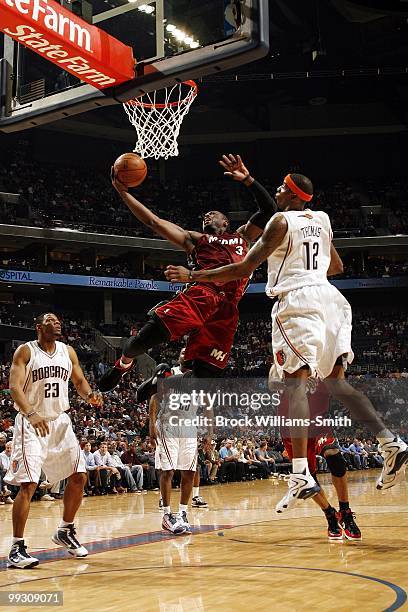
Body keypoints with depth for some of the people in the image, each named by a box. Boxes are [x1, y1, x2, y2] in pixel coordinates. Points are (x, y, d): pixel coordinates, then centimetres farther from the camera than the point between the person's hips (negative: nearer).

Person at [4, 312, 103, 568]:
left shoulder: (68, 352, 7)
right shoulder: (25, 351, -9)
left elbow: (79, 380, 14)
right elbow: (15, 387, -19)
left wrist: (90, 395, -10)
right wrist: (30, 414, -36)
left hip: (60, 421, 6)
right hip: (32, 423, -6)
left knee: (79, 476, 5)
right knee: (28, 484, -13)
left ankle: (65, 531, 24)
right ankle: (17, 548, -5)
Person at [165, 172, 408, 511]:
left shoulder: (281, 221, -3)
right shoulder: (321, 219, 18)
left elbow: (243, 269, -8)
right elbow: (337, 267, 31)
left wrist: (193, 275, -1)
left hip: (297, 300, -7)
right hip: (329, 297, 7)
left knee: (296, 382, -10)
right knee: (337, 380, 12)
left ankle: (302, 476, -19)